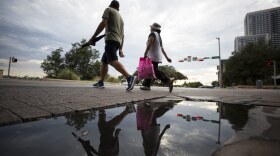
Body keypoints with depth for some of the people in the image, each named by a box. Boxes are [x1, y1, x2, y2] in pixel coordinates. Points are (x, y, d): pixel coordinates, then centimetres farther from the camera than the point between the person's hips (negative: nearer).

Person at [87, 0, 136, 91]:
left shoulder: (108, 9, 10)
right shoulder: (121, 18, 30)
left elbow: (103, 24, -7)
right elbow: (122, 35, 23)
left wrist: (93, 37, -5)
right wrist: (120, 49, 22)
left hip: (111, 39, -8)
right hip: (118, 41, 8)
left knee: (112, 61, -22)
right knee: (104, 61, 12)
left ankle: (129, 78, -37)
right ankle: (101, 82, 11)